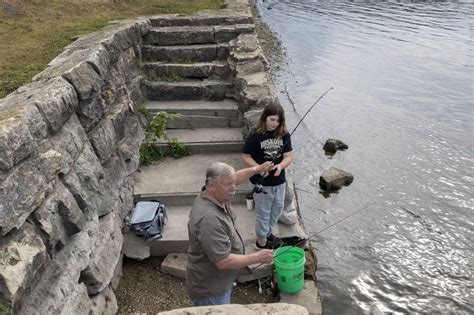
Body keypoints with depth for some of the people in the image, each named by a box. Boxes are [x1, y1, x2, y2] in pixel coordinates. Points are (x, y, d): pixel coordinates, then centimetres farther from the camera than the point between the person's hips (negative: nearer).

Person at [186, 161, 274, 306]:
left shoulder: (215, 194, -9)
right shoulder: (209, 219, -38)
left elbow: (233, 178, 15)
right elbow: (223, 261, -34)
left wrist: (256, 169, 13)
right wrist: (258, 257, -24)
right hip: (210, 290, -9)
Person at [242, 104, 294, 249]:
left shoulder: (284, 135, -4)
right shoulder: (255, 136, -15)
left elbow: (289, 156, -2)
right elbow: (246, 156, -10)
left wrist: (280, 166, -22)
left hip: (279, 180, 5)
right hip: (261, 182, -5)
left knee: (278, 208, 21)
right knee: (263, 212, 10)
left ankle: (267, 232, 45)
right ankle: (262, 241, 30)